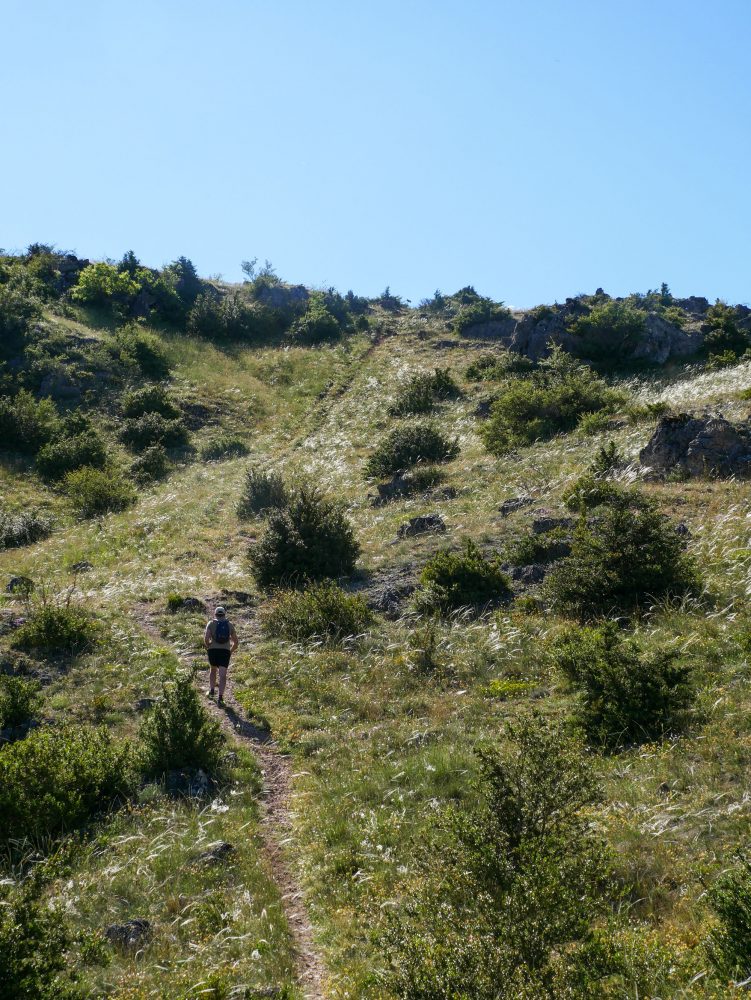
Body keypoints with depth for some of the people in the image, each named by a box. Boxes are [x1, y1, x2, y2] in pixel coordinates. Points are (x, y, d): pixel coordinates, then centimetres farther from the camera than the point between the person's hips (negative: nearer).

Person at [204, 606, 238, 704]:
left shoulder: (211, 623, 5)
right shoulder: (230, 625, 11)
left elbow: (206, 638, -9)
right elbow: (236, 642, 10)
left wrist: (208, 647, 10)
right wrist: (230, 651, 24)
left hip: (213, 651, 0)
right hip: (225, 652, 0)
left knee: (213, 670, 28)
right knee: (222, 675, -5)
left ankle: (211, 691, 28)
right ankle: (220, 697, -19)